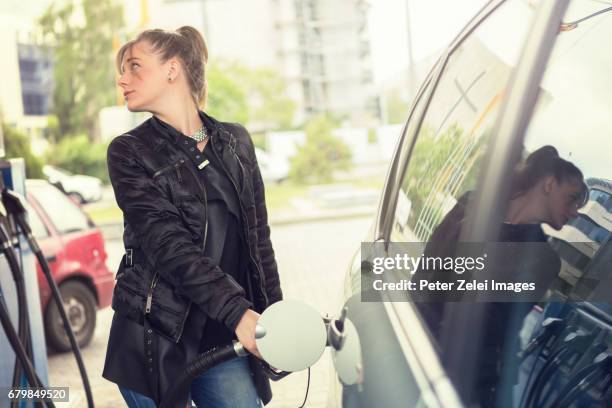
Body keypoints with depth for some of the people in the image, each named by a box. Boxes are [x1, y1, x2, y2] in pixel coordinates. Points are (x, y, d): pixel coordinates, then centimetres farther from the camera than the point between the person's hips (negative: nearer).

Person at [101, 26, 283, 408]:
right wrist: (238, 313, -24)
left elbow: (258, 238, 12)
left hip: (225, 340, 3)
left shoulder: (235, 142, 9)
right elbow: (168, 245, -14)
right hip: (155, 339, -2)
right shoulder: (129, 152, -2)